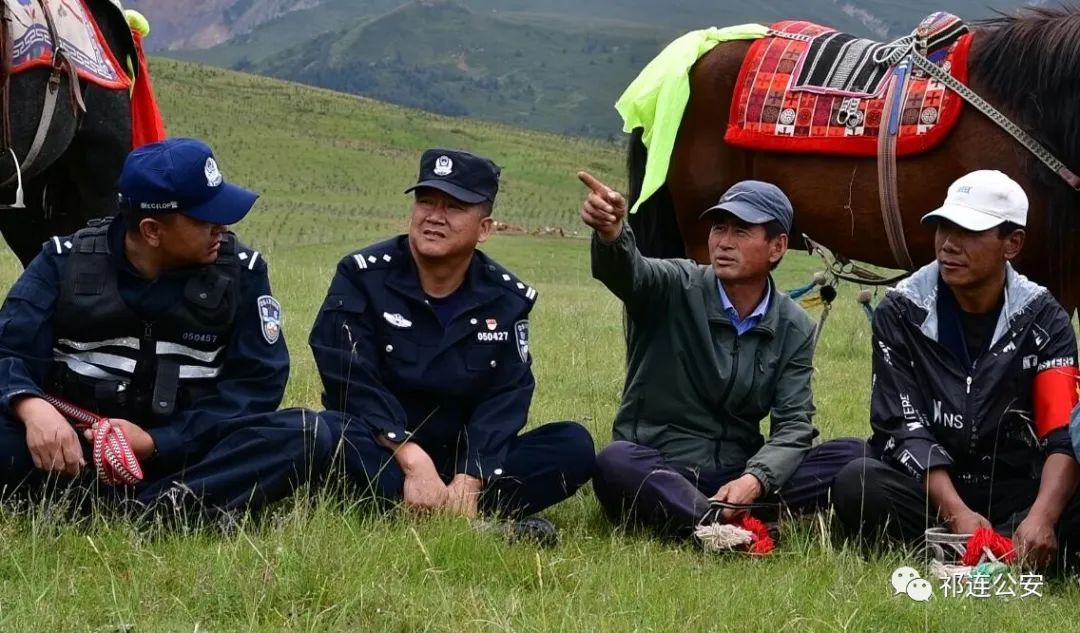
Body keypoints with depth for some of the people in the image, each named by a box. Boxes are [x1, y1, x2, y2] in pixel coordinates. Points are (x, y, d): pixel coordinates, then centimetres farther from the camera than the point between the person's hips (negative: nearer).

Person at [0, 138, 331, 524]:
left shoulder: (240, 270, 2)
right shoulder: (67, 260, 1)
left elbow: (256, 382, -3)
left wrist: (155, 442, -16)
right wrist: (33, 408, -31)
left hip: (183, 451, 1)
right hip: (78, 446, -1)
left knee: (305, 434, -26)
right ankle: (184, 508, -40)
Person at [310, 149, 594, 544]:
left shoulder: (507, 299, 2)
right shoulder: (363, 275, -5)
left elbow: (504, 402, -8)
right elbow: (353, 381, -16)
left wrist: (467, 482, -26)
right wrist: (413, 461, -30)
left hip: (464, 459, 3)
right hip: (382, 457, -3)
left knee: (573, 446, -18)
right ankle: (480, 526, -45)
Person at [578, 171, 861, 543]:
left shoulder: (795, 329, 5)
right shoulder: (675, 288, -3)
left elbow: (793, 423, -3)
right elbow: (627, 272, -25)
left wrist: (755, 479, -25)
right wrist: (610, 233, -51)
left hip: (737, 477, 3)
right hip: (655, 470, -3)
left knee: (853, 457, -18)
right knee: (616, 463, -36)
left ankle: (724, 521, -32)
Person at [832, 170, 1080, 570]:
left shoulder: (1042, 319, -1)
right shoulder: (901, 312, -2)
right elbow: (902, 426, -10)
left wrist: (1041, 517, -33)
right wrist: (956, 513, -26)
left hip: (1014, 490, 0)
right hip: (927, 488, 0)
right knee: (858, 485, -33)